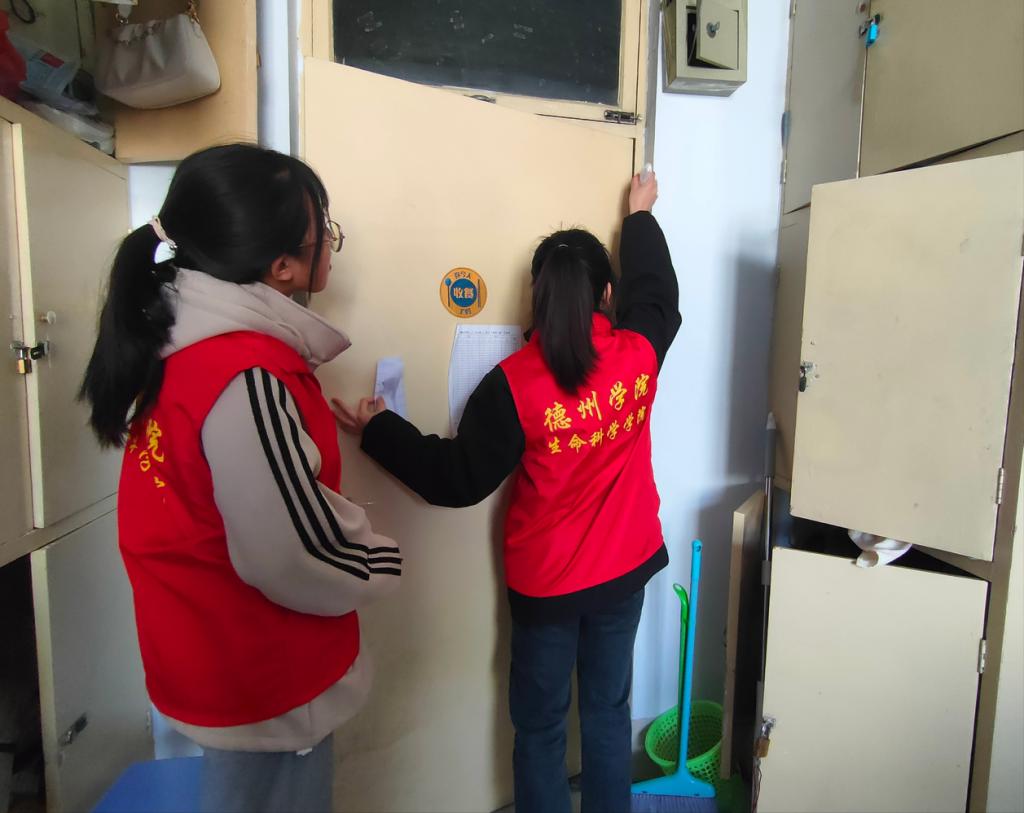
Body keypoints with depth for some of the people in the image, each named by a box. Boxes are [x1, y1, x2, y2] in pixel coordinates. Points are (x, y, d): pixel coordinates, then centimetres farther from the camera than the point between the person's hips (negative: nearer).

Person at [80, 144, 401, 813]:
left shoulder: (189, 338, -2)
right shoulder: (247, 379, -32)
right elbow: (303, 561, -28)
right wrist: (383, 563, -10)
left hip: (215, 652, 8)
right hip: (267, 680, -8)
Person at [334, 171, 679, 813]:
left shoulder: (514, 382, -22)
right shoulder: (640, 355, -11)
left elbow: (457, 479, -15)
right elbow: (658, 294, 11)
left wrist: (380, 430, -5)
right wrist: (642, 214, 25)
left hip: (544, 582, -3)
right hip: (626, 569, 4)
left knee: (541, 724, 17)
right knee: (609, 711, 22)